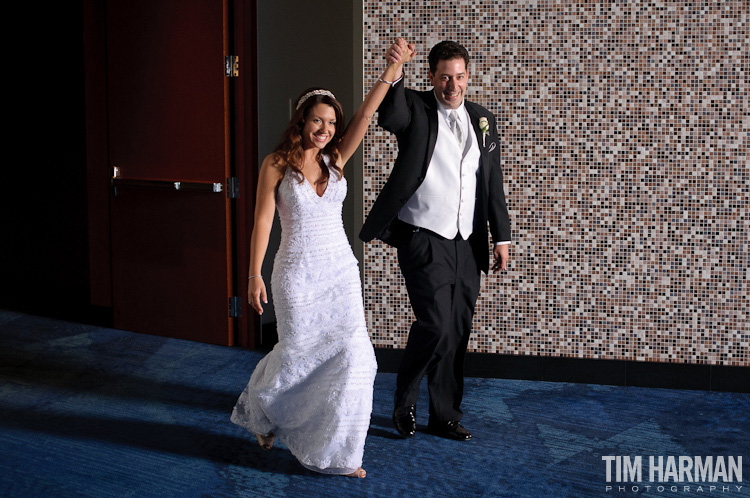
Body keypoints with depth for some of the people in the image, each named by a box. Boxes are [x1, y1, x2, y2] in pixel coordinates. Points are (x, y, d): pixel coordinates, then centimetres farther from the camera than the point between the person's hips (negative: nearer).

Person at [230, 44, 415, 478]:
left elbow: (365, 116, -6)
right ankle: (263, 412, 39)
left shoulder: (335, 160, 4)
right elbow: (262, 222, -6)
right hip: (297, 275, -4)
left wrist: (390, 73, -16)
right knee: (297, 353, 6)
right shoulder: (276, 165, -6)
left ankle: (337, 453, 9)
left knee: (351, 355, -4)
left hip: (341, 272, 4)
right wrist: (255, 275, -10)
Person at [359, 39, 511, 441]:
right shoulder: (415, 109, -4)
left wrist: (501, 236, 10)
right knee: (435, 322, -14)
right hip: (423, 239, -5)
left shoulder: (482, 119, 11)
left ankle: (445, 416, 23)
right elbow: (389, 117, -29)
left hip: (467, 243, 5)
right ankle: (405, 401, 10)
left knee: (457, 332, 9)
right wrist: (395, 74, -47)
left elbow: (493, 183, 14)